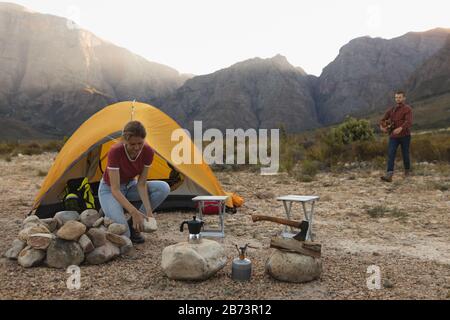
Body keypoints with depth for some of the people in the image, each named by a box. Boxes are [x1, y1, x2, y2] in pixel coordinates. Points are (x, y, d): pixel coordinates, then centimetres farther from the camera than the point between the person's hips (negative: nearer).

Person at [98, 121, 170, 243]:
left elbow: (141, 184, -15)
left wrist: (148, 211, -28)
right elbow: (115, 189, -34)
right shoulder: (115, 152, -34)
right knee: (123, 234, -28)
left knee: (164, 188, -24)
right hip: (109, 190, -5)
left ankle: (133, 225, -8)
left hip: (130, 186, 5)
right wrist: (134, 212, -46)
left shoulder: (148, 152, -21)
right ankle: (109, 215, 7)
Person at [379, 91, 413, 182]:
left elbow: (409, 122, -19)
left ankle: (407, 170, 34)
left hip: (405, 135, -3)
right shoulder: (391, 109, 12)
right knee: (390, 154, -10)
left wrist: (400, 128, -37)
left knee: (405, 154, 9)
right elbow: (383, 119, 15)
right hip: (393, 136, 3)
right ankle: (389, 175, -17)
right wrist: (382, 126, -8)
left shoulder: (408, 109, -4)